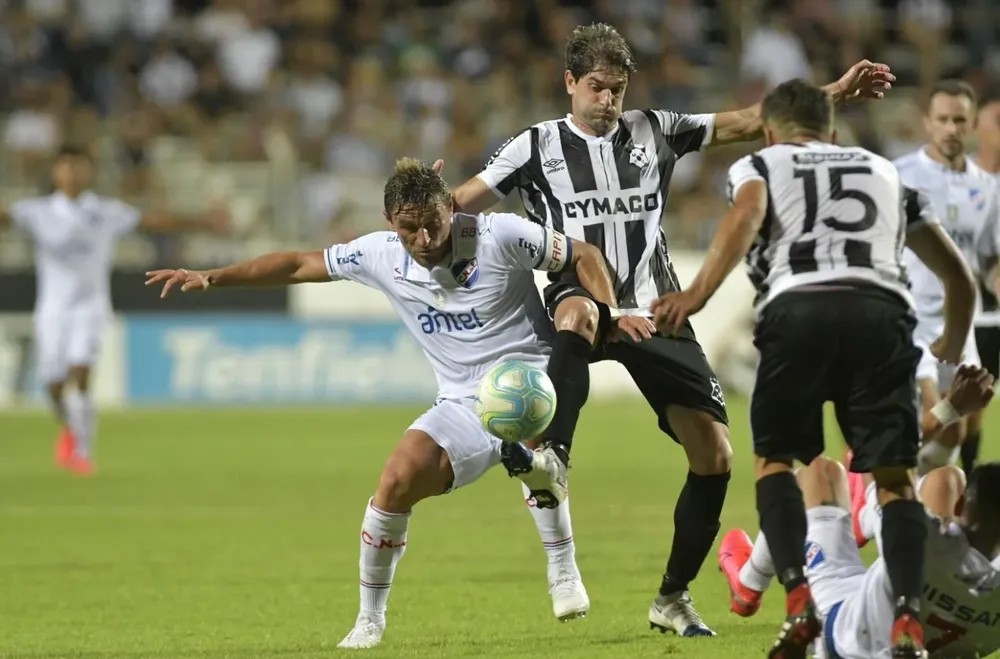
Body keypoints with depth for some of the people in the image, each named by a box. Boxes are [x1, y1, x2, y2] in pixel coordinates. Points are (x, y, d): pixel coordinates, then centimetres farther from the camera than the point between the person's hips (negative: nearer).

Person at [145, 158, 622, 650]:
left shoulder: (500, 235, -15)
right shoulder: (380, 255, -3)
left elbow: (584, 256, -4)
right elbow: (299, 265, 8)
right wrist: (211, 278, 3)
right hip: (462, 403, 4)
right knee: (398, 480, -16)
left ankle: (564, 573, -25)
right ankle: (370, 619, 4)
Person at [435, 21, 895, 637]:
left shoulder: (654, 130, 8)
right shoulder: (538, 146, 2)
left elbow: (748, 122, 10)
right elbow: (464, 203, -1)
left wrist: (836, 94, 2)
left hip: (654, 313, 3)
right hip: (585, 302, -3)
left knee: (715, 454, -4)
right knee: (576, 314, -43)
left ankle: (674, 597, 12)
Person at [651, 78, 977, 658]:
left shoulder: (759, 164, 25)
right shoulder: (886, 171, 35)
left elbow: (746, 216, -2)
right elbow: (960, 277, 39)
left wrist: (698, 294, -9)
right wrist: (952, 352, 56)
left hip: (798, 309, -2)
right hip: (883, 310, 2)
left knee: (774, 458, 17)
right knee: (894, 476, 6)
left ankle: (799, 601, -4)